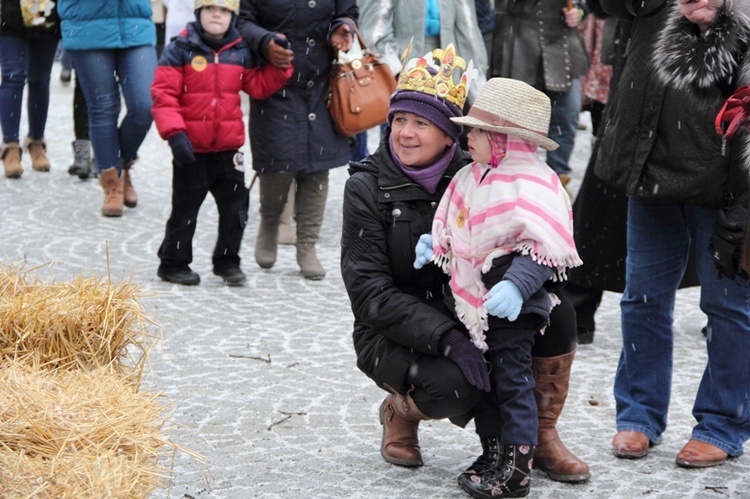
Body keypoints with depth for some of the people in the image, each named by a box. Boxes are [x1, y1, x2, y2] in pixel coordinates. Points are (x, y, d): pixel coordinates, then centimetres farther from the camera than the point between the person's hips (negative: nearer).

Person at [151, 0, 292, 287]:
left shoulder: (241, 53, 5)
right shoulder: (181, 50, -8)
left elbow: (259, 86, 8)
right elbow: (163, 94, -12)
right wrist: (174, 132, -22)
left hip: (228, 147, 4)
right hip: (191, 148, -4)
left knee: (235, 205, 9)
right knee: (185, 208, 7)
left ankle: (227, 261, 23)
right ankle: (173, 263, 20)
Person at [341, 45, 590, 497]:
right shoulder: (367, 187, -10)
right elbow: (370, 291, -17)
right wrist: (445, 338, -30)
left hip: (471, 320, 4)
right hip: (396, 335, -4)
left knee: (557, 313, -20)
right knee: (452, 386, -35)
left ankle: (541, 437, 1)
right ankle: (400, 411, 4)